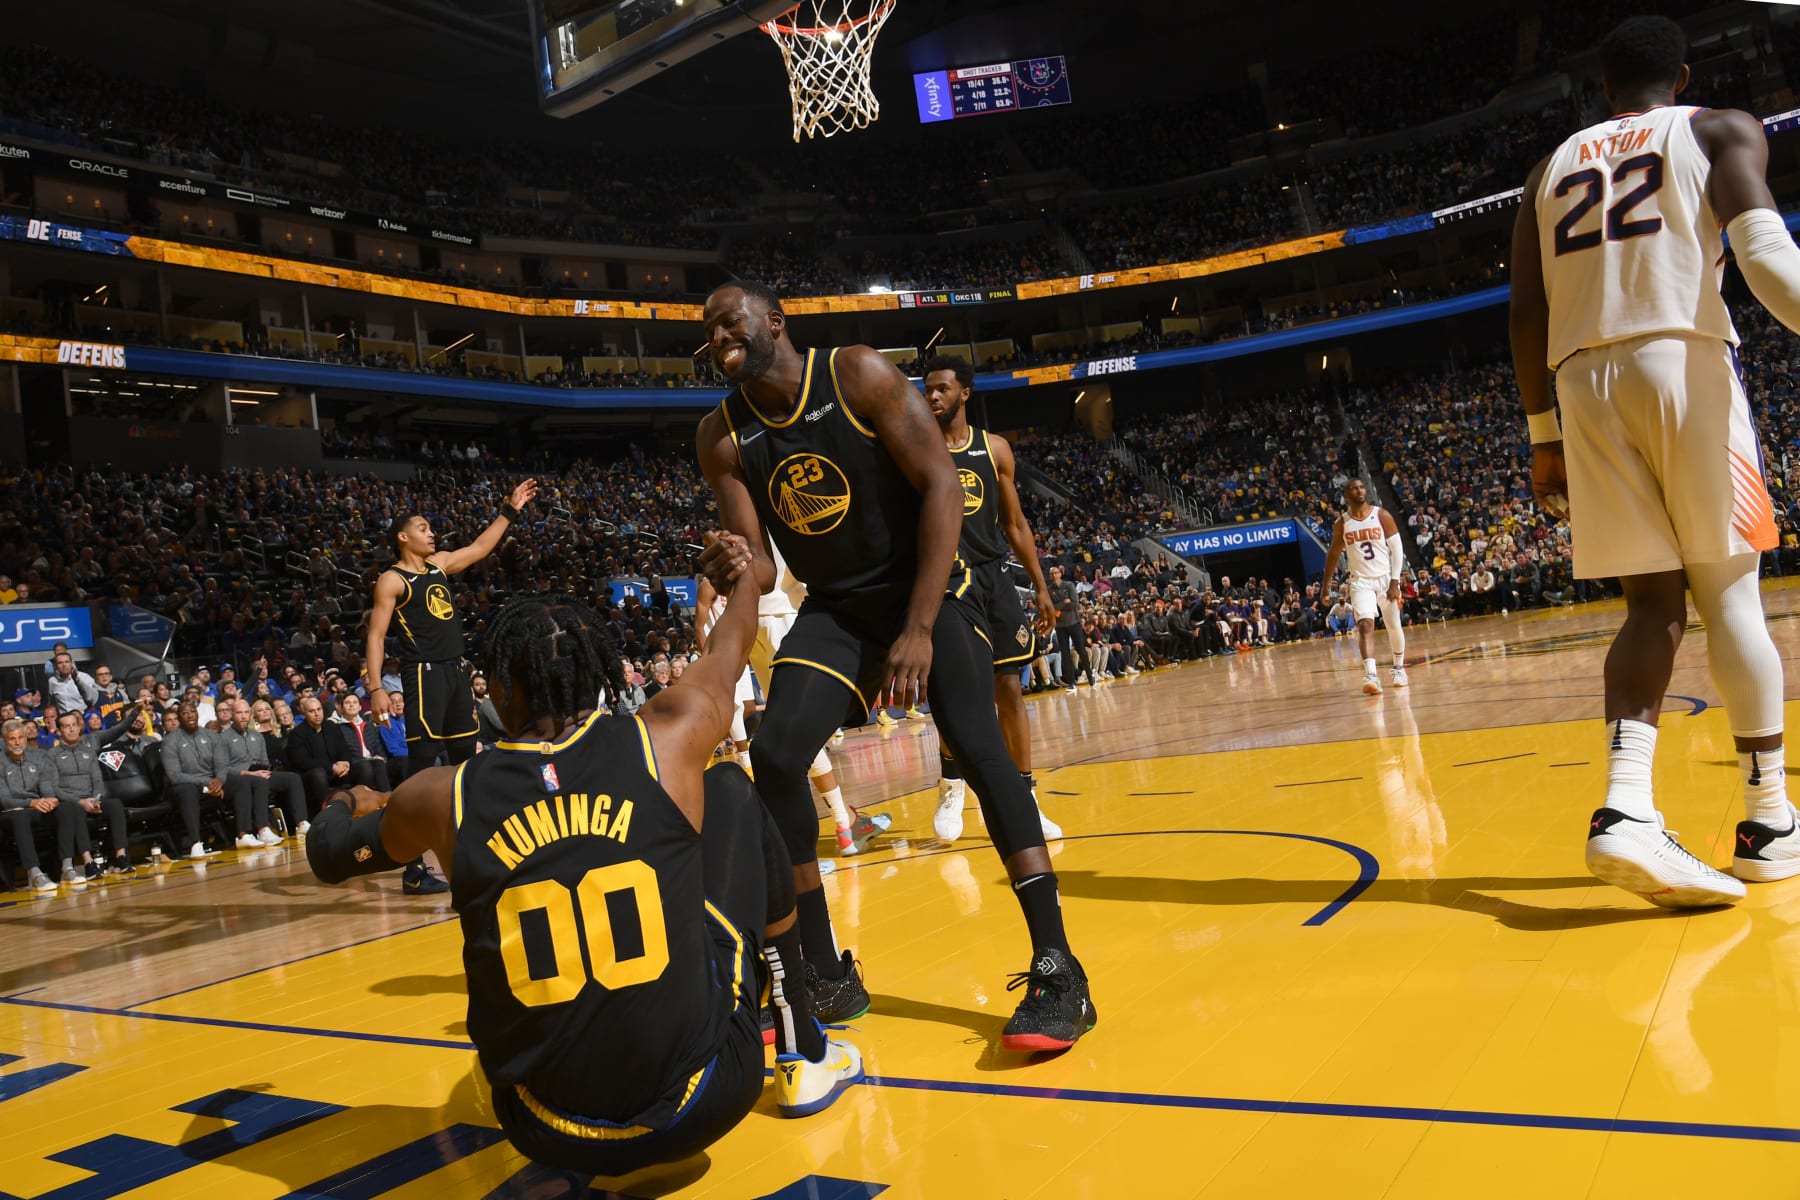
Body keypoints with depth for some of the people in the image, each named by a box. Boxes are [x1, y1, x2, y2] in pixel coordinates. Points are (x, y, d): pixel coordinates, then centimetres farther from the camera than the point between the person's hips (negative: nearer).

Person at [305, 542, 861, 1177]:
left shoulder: (444, 797, -6)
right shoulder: (668, 742, -8)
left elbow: (329, 854, 17)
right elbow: (726, 652, 16)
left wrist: (346, 804, 42)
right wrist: (744, 577, 39)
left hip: (549, 1136, 2)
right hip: (702, 1105, -1)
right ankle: (804, 1056, 26)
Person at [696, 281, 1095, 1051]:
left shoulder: (859, 376, -16)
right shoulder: (722, 437, -4)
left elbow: (941, 485, -18)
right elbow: (757, 567, -6)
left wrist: (919, 627, -25)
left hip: (922, 584, -4)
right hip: (835, 607, 4)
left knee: (978, 750, -20)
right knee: (773, 756, -12)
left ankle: (1057, 972, -14)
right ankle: (825, 977, 1)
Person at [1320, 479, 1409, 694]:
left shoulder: (1381, 515, -4)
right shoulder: (1341, 524, 1)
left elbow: (1397, 549, -5)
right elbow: (1333, 555, 12)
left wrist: (1395, 581, -13)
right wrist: (1326, 586, 11)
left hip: (1386, 578, 0)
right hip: (1361, 581, 0)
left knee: (1394, 627, 10)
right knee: (1365, 625, -19)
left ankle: (1399, 668, 33)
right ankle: (1371, 675, -29)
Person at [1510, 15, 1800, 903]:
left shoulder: (1552, 170, 22)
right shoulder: (1719, 130, 12)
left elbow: (1526, 313, 13)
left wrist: (1541, 433, 15)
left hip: (1585, 381, 3)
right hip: (1686, 362, -3)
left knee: (1654, 602, 4)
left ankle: (1625, 807, -14)